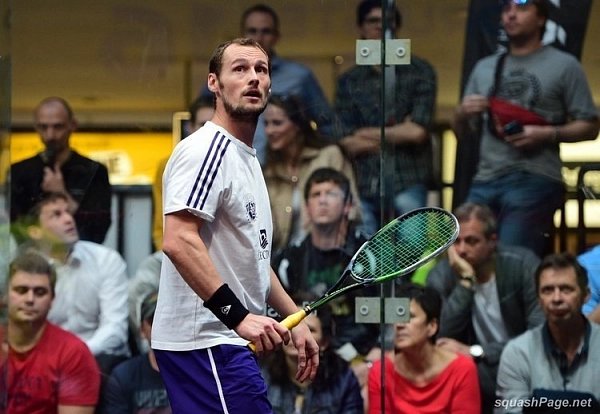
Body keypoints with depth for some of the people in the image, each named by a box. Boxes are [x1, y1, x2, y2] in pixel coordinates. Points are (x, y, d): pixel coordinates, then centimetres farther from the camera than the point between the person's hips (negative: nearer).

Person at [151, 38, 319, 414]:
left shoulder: (247, 158, 21)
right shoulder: (207, 149, -11)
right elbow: (178, 241, -24)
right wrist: (238, 315, -27)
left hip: (227, 340, 10)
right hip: (208, 341, -10)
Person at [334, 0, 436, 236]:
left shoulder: (419, 72, 6)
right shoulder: (348, 82, 12)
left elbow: (417, 132, -5)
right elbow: (347, 143, 3)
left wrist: (367, 133, 4)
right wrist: (399, 132, -3)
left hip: (408, 186, -2)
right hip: (363, 188, 2)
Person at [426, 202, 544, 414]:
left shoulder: (523, 264, -11)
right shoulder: (441, 275, -4)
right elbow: (440, 337, -17)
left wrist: (475, 352, -20)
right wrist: (465, 280, -21)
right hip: (475, 369, 2)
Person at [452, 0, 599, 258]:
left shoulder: (564, 65, 4)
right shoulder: (484, 68, 19)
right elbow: (460, 131, 21)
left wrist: (548, 134, -14)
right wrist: (463, 113, -1)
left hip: (535, 181, -5)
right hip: (485, 181, 5)